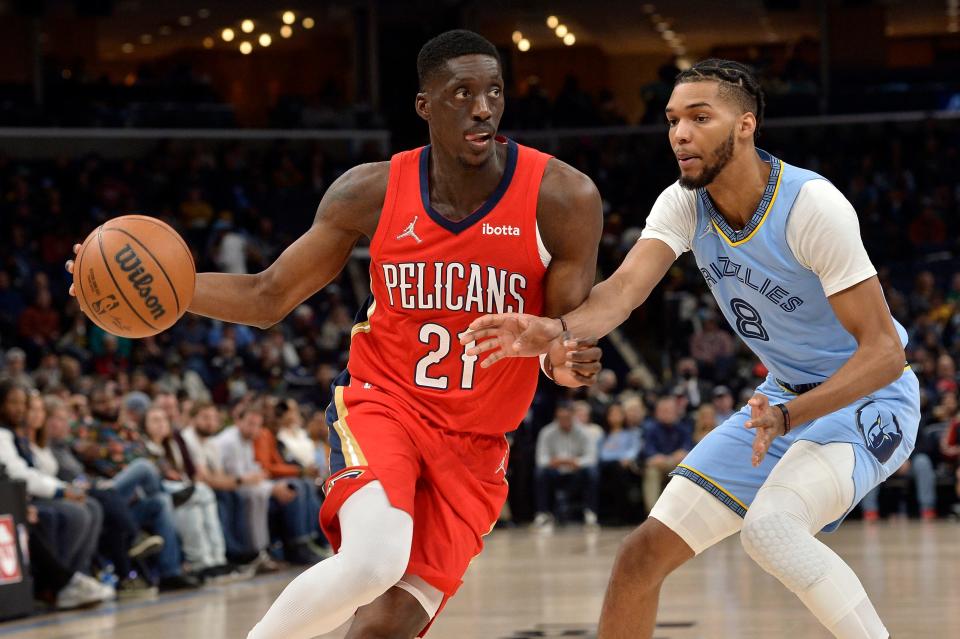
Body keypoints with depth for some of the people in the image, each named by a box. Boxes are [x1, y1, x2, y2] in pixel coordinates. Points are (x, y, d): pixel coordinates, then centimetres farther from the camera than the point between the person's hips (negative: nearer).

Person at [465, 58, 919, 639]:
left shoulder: (811, 205, -26)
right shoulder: (684, 204, -7)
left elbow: (884, 350, -26)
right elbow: (625, 287, -25)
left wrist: (787, 417, -39)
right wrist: (559, 329, -47)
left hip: (867, 399, -7)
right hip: (782, 399, 7)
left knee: (770, 526, -35)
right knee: (645, 553, 1)